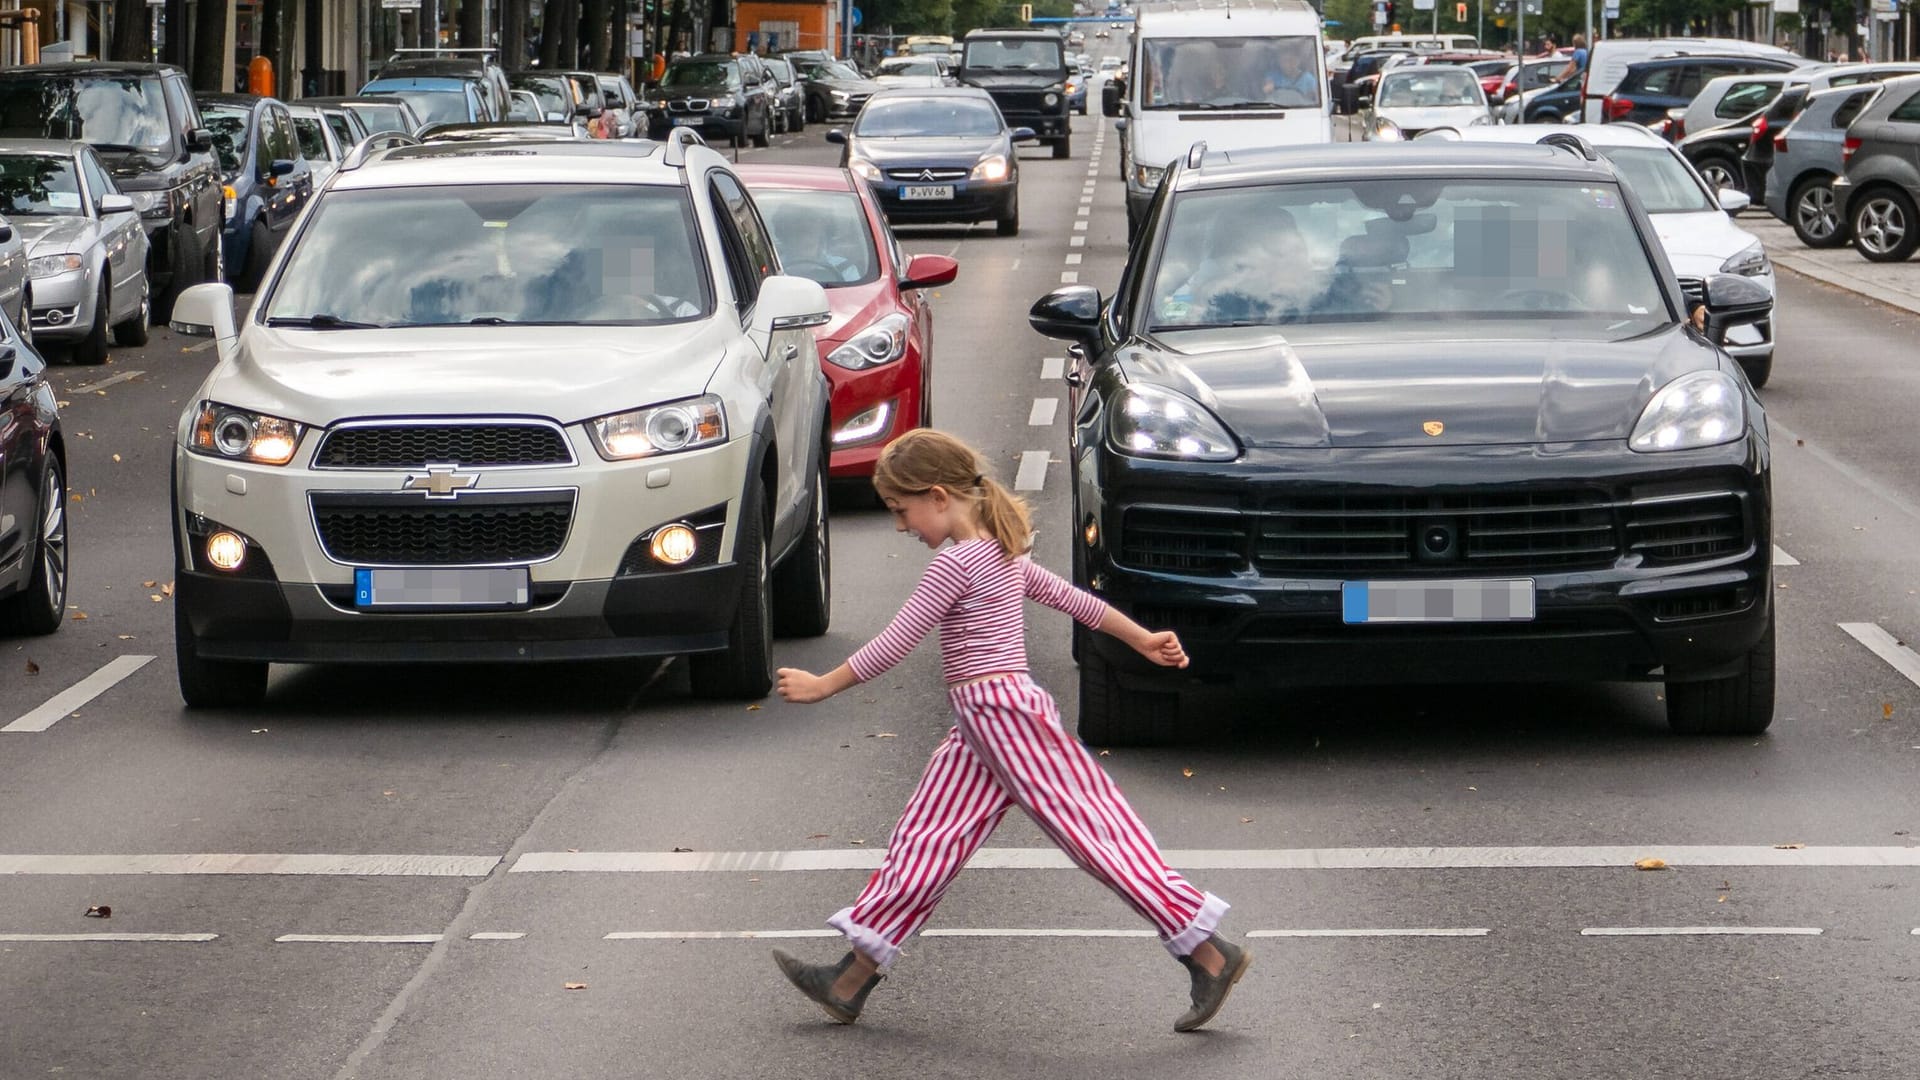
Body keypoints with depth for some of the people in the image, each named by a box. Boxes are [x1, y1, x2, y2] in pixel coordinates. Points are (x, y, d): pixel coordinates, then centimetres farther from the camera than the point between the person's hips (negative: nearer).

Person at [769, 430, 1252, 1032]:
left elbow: (893, 645, -13)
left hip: (1005, 717, -10)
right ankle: (853, 981, 9)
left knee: (1094, 832, -8)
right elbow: (1071, 598, 22)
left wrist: (823, 686, -4)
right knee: (924, 842, 8)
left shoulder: (956, 564, -15)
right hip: (981, 729, 10)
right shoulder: (1003, 555, 14)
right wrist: (1142, 639, 29)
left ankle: (1209, 954, -6)